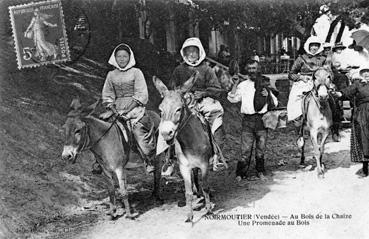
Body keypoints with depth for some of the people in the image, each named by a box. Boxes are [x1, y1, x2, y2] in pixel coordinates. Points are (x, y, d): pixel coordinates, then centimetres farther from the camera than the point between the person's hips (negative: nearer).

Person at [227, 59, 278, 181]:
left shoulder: (264, 84, 11)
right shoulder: (243, 85, 10)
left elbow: (275, 103, 13)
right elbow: (232, 98, -1)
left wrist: (268, 95, -6)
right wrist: (235, 84, -9)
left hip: (262, 120, 1)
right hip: (247, 120, -1)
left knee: (261, 148, 6)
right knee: (246, 148, -4)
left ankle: (260, 172, 20)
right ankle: (240, 173, 3)